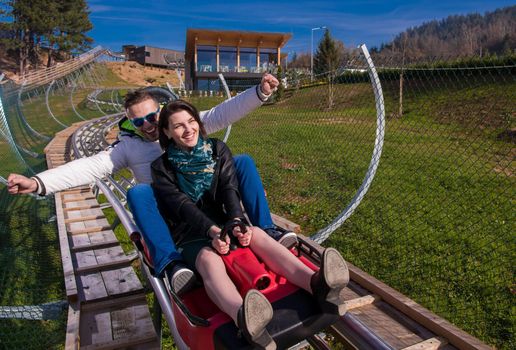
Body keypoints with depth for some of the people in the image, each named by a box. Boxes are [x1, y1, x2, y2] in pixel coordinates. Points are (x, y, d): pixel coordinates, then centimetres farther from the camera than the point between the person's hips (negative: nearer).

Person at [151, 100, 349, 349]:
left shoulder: (217, 150, 7)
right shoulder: (162, 167, 0)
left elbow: (229, 189, -7)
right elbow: (182, 205, -15)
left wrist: (236, 222, -27)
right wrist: (213, 231, -33)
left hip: (224, 223, 3)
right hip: (190, 234, -3)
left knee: (257, 234, -31)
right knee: (209, 259, -38)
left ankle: (317, 285, -57)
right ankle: (245, 321, -71)